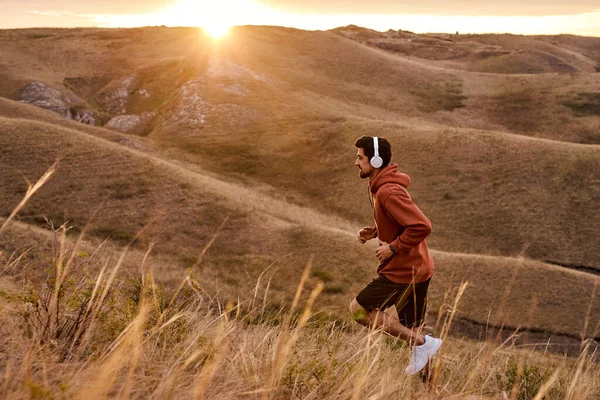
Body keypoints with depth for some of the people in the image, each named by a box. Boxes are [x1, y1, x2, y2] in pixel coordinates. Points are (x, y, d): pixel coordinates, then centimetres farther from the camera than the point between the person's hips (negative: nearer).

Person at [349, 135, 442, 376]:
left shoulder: (389, 192, -24)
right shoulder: (379, 186, 8)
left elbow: (422, 226, -30)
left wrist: (393, 247, -21)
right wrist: (372, 231, 5)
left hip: (404, 272, -10)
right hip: (416, 269, 10)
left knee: (359, 310, -3)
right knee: (411, 331, 17)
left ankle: (422, 344, -1)